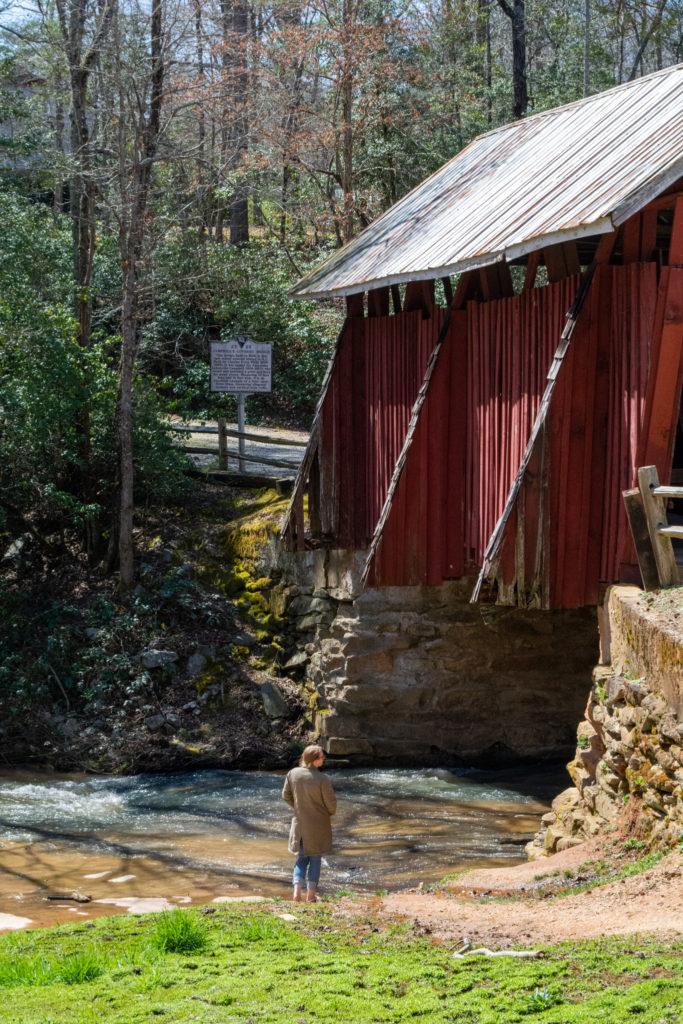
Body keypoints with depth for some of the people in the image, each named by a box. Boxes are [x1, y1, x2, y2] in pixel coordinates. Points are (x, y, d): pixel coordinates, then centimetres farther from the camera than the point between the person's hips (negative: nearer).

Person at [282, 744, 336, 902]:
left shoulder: (293, 774, -8)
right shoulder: (322, 779, -22)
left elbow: (286, 796, 2)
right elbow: (331, 802, -15)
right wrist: (330, 813, 8)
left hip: (300, 823, 4)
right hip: (318, 824, -4)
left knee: (302, 858, 18)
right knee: (315, 859, 12)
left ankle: (297, 891, 2)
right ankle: (311, 895, 16)